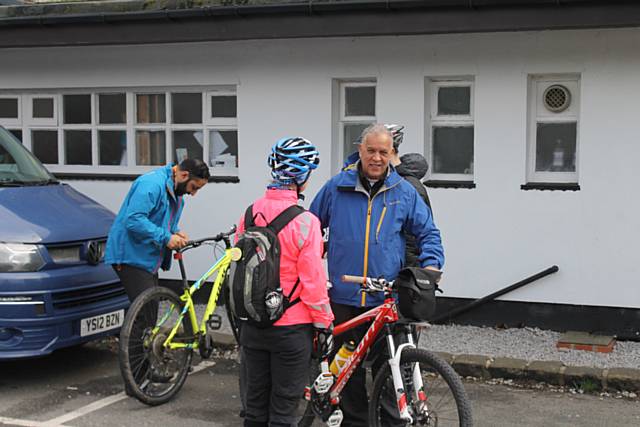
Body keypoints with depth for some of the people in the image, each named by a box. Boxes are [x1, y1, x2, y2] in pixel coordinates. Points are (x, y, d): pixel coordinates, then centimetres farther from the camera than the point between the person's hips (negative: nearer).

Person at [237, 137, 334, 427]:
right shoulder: (304, 221, -18)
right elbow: (312, 279, -17)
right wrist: (324, 321, -4)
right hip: (291, 326, -5)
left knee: (255, 402, 16)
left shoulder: (250, 212, 0)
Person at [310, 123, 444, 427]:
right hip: (344, 296, 1)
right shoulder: (336, 188, 4)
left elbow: (428, 233, 11)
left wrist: (431, 264, -5)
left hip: (387, 299, 0)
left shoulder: (404, 192, 4)